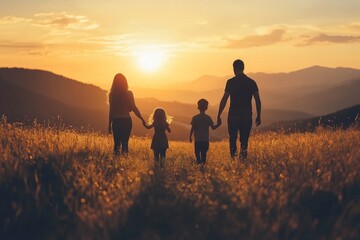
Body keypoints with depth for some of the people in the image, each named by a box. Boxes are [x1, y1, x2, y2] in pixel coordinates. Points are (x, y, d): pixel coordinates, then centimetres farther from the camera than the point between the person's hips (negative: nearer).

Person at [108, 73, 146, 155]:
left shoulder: (112, 95, -4)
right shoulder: (129, 94, -3)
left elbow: (111, 110, -3)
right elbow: (134, 108, -3)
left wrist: (109, 124, 2)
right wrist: (142, 119, 6)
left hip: (116, 121, 0)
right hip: (126, 121, 1)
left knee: (117, 142, 6)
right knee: (125, 142, 8)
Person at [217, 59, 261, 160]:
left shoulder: (231, 82, -6)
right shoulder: (251, 82, 4)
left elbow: (224, 99, -8)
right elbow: (258, 101, 4)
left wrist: (219, 115, -3)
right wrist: (258, 116, 12)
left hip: (233, 117, -2)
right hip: (247, 117, 2)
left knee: (232, 140, 10)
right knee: (244, 141, 9)